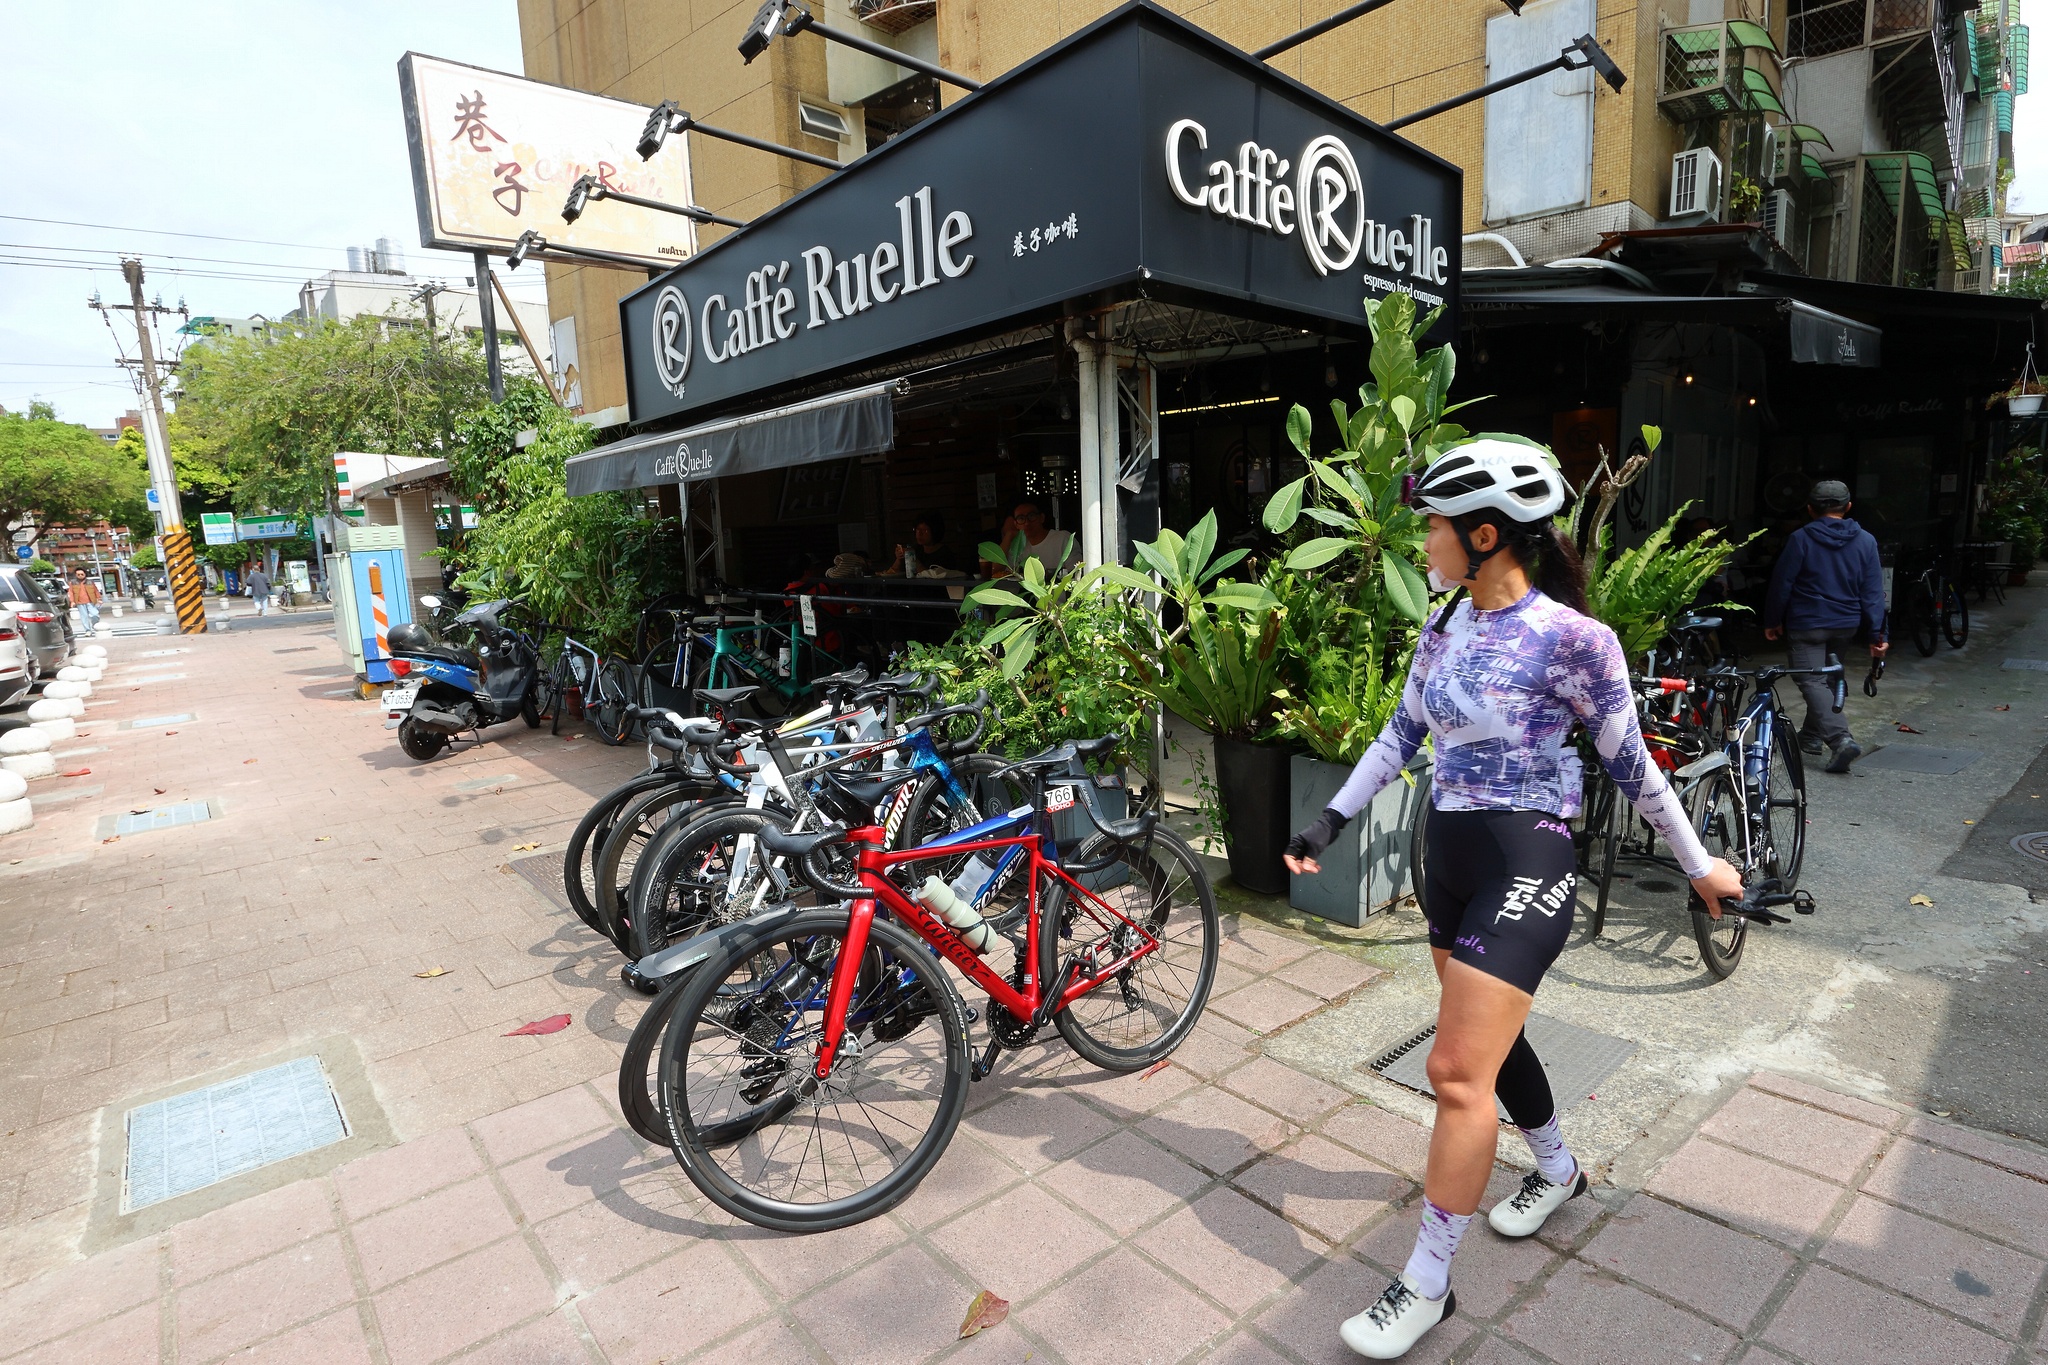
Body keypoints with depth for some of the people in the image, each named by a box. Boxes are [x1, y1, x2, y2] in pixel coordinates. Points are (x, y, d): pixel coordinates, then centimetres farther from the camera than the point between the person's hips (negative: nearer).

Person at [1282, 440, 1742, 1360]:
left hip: (1523, 862, -7)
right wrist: (1332, 820, 8)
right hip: (1448, 855, 7)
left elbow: (1630, 766, -5)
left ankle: (1426, 1285, 9)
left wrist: (1699, 866, 4)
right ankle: (1558, 1170, 50)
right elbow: (1401, 734, 11)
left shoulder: (1570, 637, -15)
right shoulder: (1445, 628, 4)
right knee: (1492, 1038, 23)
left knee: (1458, 1072, -7)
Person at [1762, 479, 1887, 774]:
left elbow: (1781, 583, -7)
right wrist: (1876, 633, 2)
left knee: (1813, 682, -7)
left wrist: (1772, 621, 4)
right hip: (1846, 625, 5)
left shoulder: (1800, 539, -10)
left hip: (1806, 625, -5)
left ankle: (1841, 739, -24)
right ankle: (1811, 736, 31)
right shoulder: (1865, 541, 2)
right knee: (1828, 679, 20)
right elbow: (1873, 591, 0)